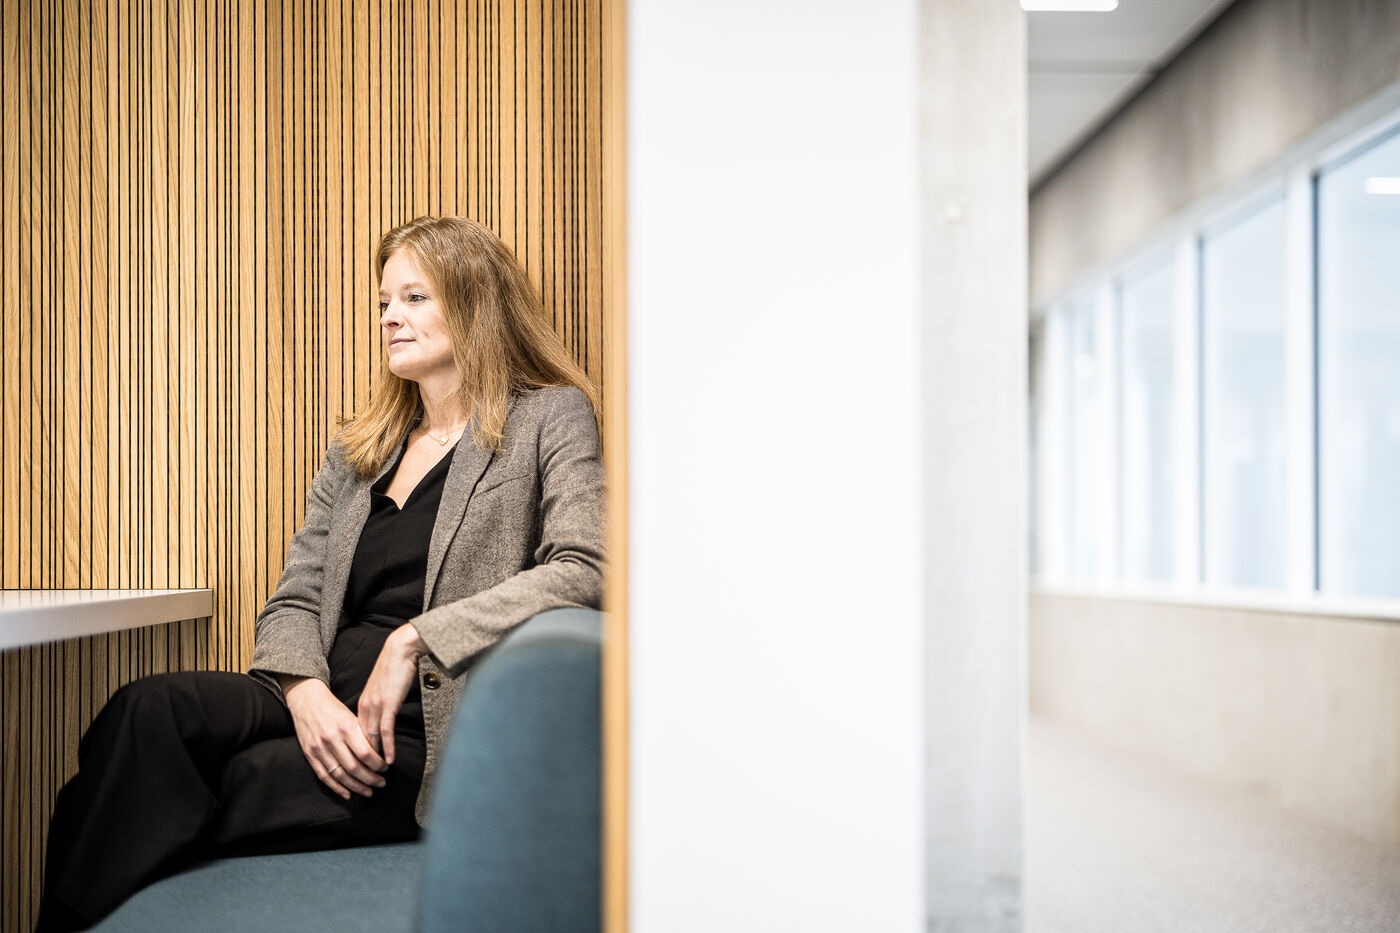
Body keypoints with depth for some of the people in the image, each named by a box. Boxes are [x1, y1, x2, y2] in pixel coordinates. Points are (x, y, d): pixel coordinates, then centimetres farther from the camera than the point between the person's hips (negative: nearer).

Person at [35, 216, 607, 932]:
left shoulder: (550, 417, 4)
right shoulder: (357, 450, 22)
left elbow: (583, 570, -12)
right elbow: (293, 599, 14)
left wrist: (416, 639, -17)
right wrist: (306, 692, -9)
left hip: (432, 734, -4)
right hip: (329, 712, 5)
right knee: (153, 708, -24)